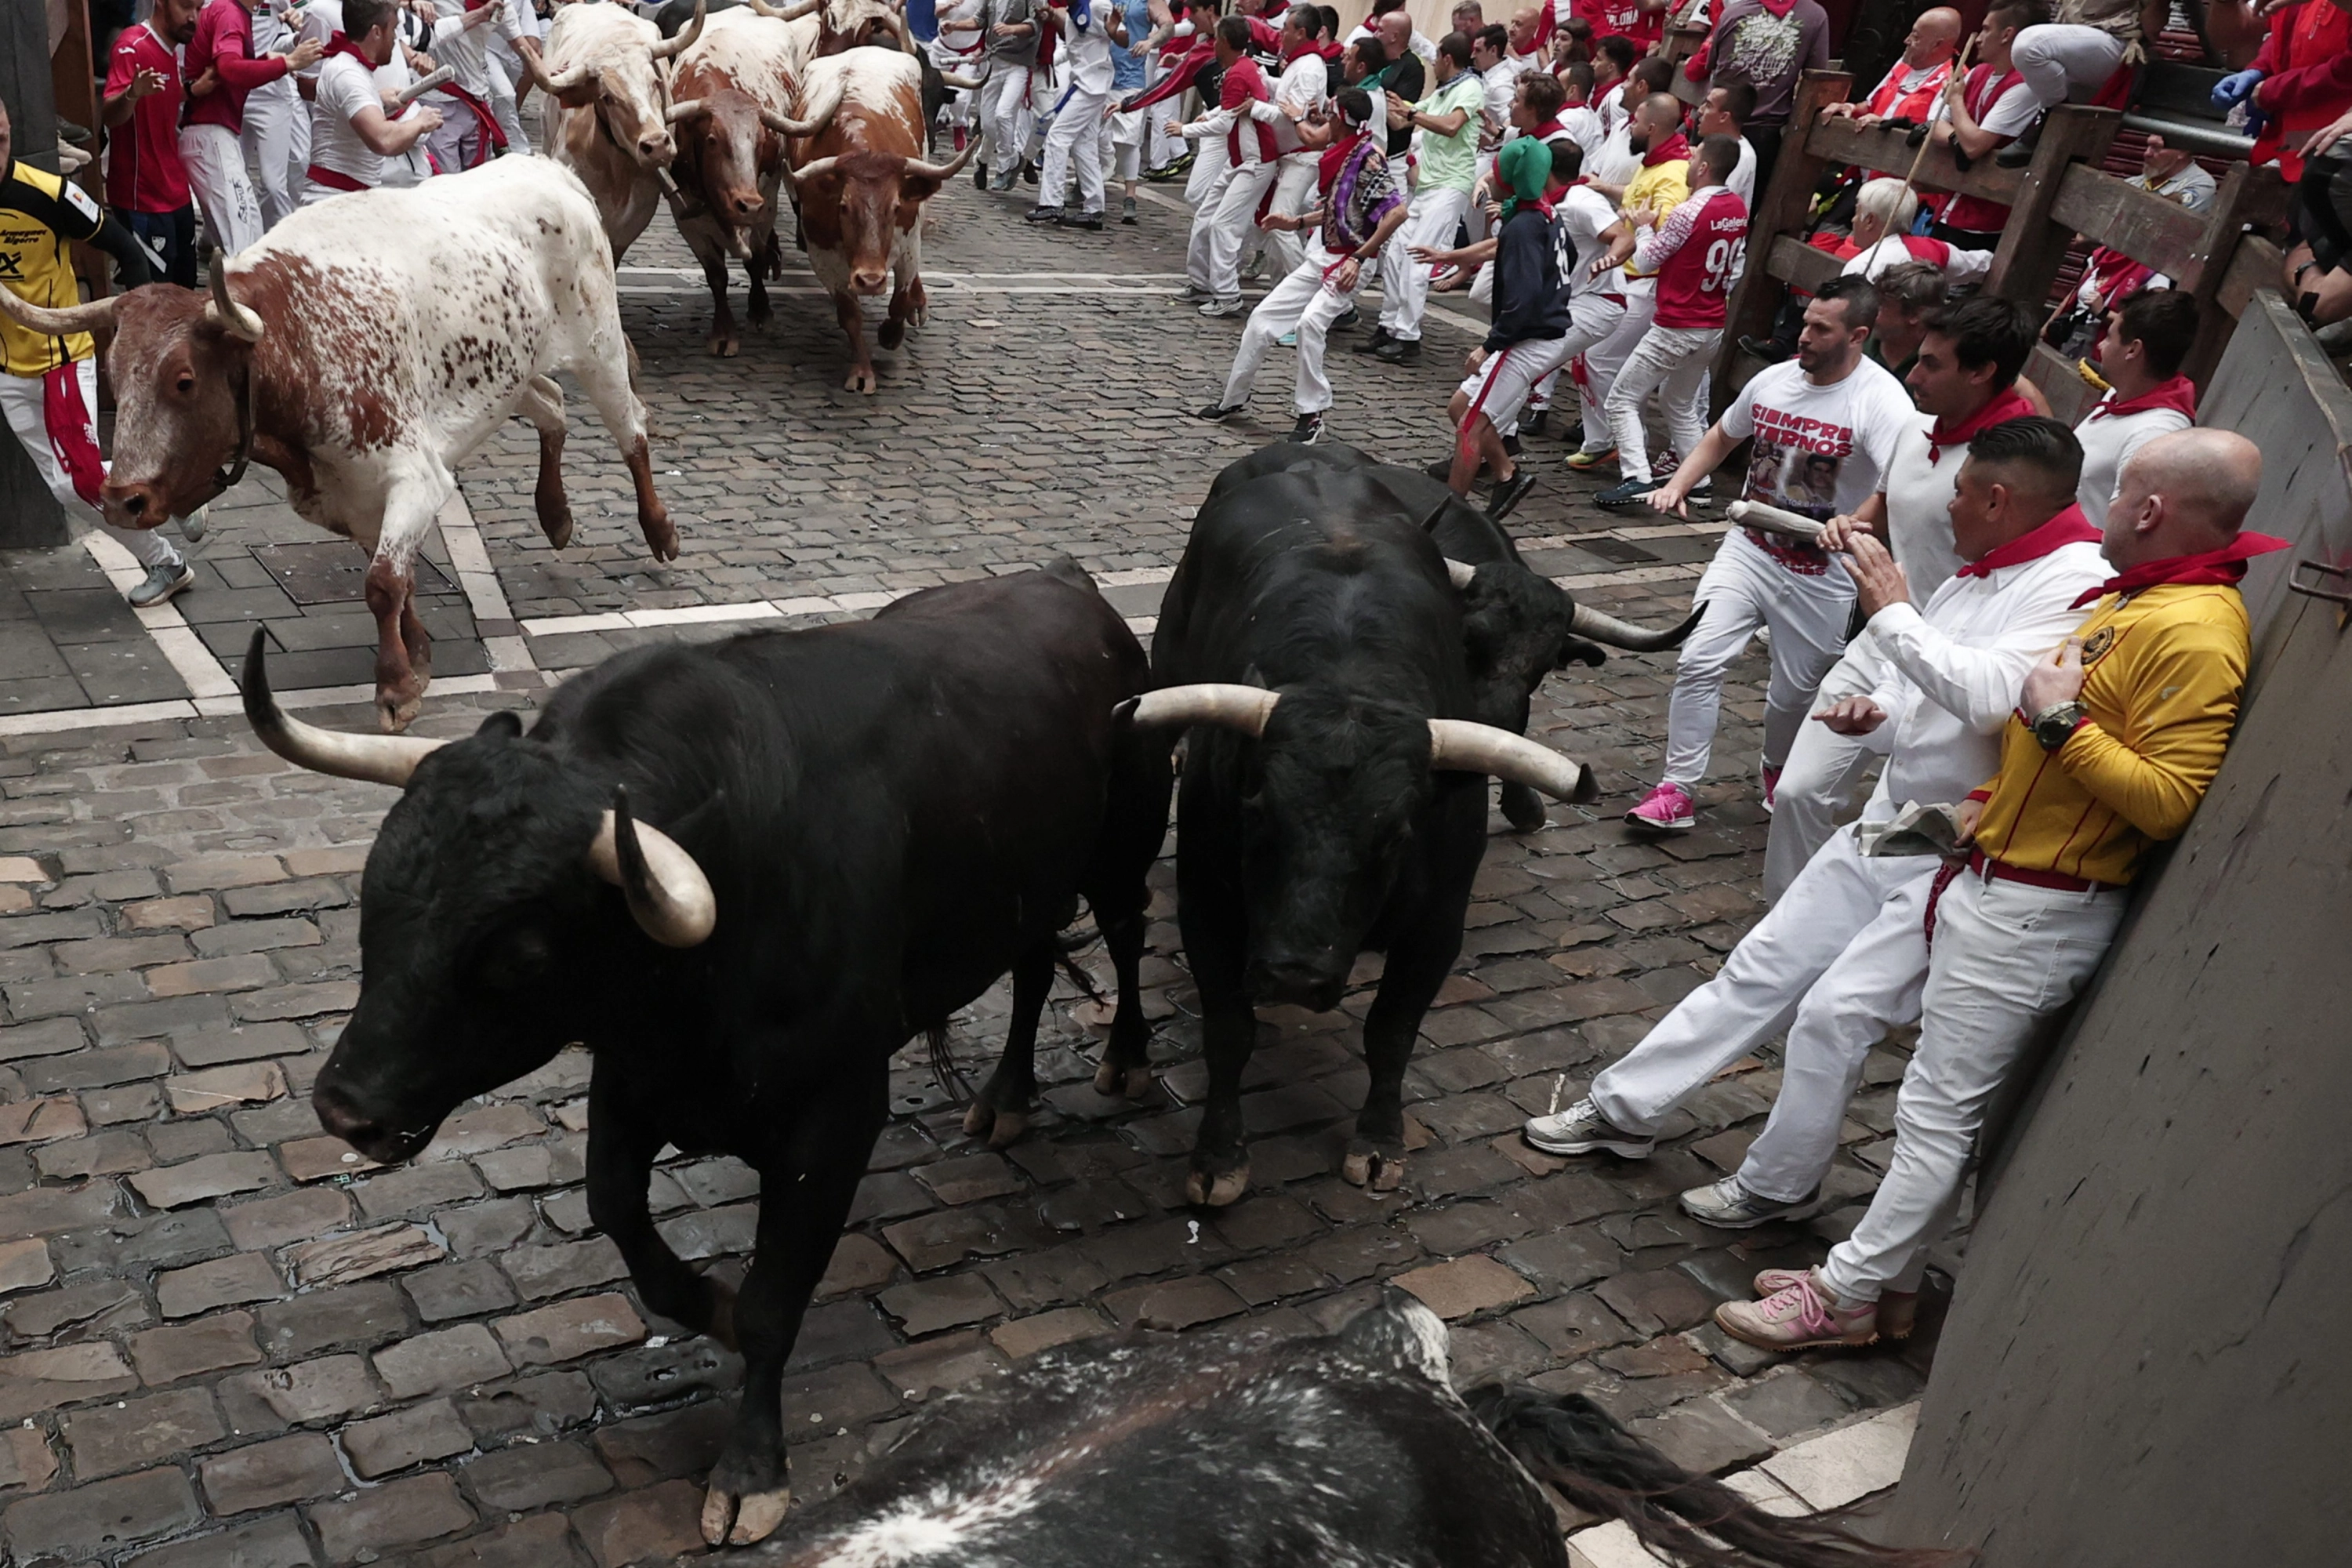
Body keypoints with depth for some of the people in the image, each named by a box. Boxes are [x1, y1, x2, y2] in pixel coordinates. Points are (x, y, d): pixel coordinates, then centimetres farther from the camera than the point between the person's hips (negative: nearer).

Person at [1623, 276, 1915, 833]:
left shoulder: (1882, 402, -18)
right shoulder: (1773, 380, 1)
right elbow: (1720, 438, 20)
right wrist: (1677, 485, 4)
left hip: (1823, 577, -4)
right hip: (1748, 551, 4)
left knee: (1794, 692, 12)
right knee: (1699, 662, -10)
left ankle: (1777, 772, 43)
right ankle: (1677, 790, 0)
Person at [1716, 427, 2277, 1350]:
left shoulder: (2193, 634, -21)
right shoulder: (2141, 599, 11)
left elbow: (2172, 801, -27)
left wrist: (2062, 722, -24)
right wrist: (1995, 800, 13)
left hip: (2035, 917, -10)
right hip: (2001, 887, 10)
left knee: (1938, 1109, -1)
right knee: (1944, 1101, 17)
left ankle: (1842, 1299, 10)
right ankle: (1882, 1279, 28)